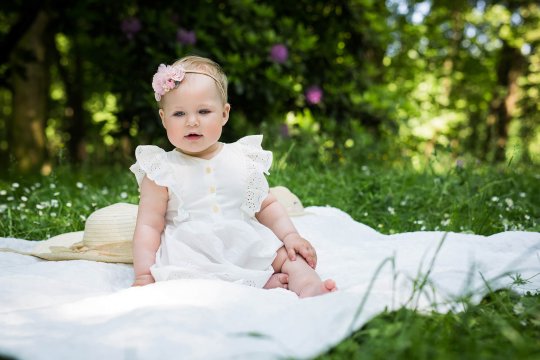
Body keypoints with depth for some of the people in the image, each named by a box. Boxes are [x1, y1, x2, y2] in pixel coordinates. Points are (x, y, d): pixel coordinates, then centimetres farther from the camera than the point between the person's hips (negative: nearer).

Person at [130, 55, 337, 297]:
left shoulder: (242, 160, 8)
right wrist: (144, 273, -14)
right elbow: (149, 226, -2)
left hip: (247, 247, 3)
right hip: (191, 255, -3)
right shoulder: (162, 171, 0)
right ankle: (262, 282, -26)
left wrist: (290, 235, -1)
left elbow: (267, 206, 15)